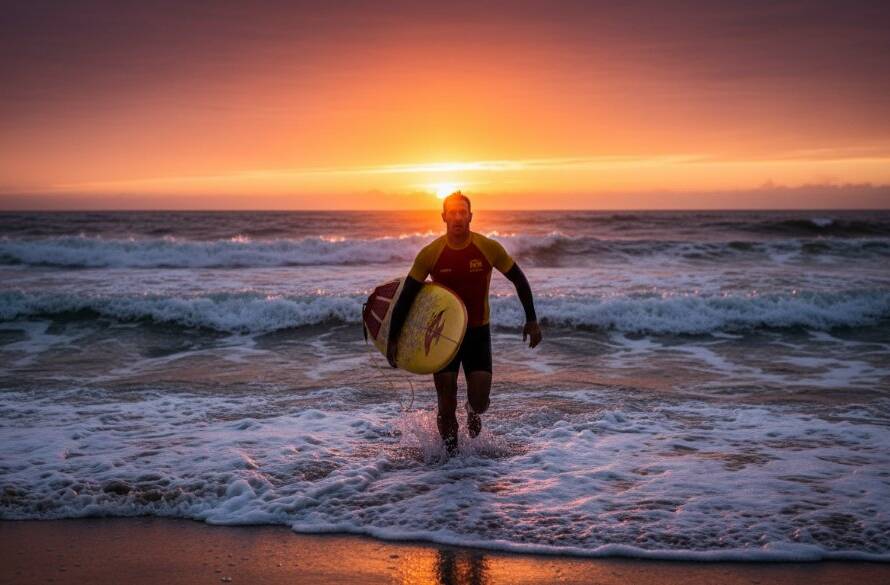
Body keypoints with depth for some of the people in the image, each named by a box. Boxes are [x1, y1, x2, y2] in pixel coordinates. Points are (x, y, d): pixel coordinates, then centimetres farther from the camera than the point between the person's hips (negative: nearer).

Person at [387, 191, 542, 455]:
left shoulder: (489, 248, -12)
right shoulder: (430, 253, -13)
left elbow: (519, 280, 1)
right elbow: (406, 295, -7)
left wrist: (531, 321, -2)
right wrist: (392, 338, -9)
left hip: (478, 332, 0)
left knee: (480, 402, -6)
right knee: (446, 407, 0)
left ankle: (472, 412, 32)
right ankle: (451, 452, 23)